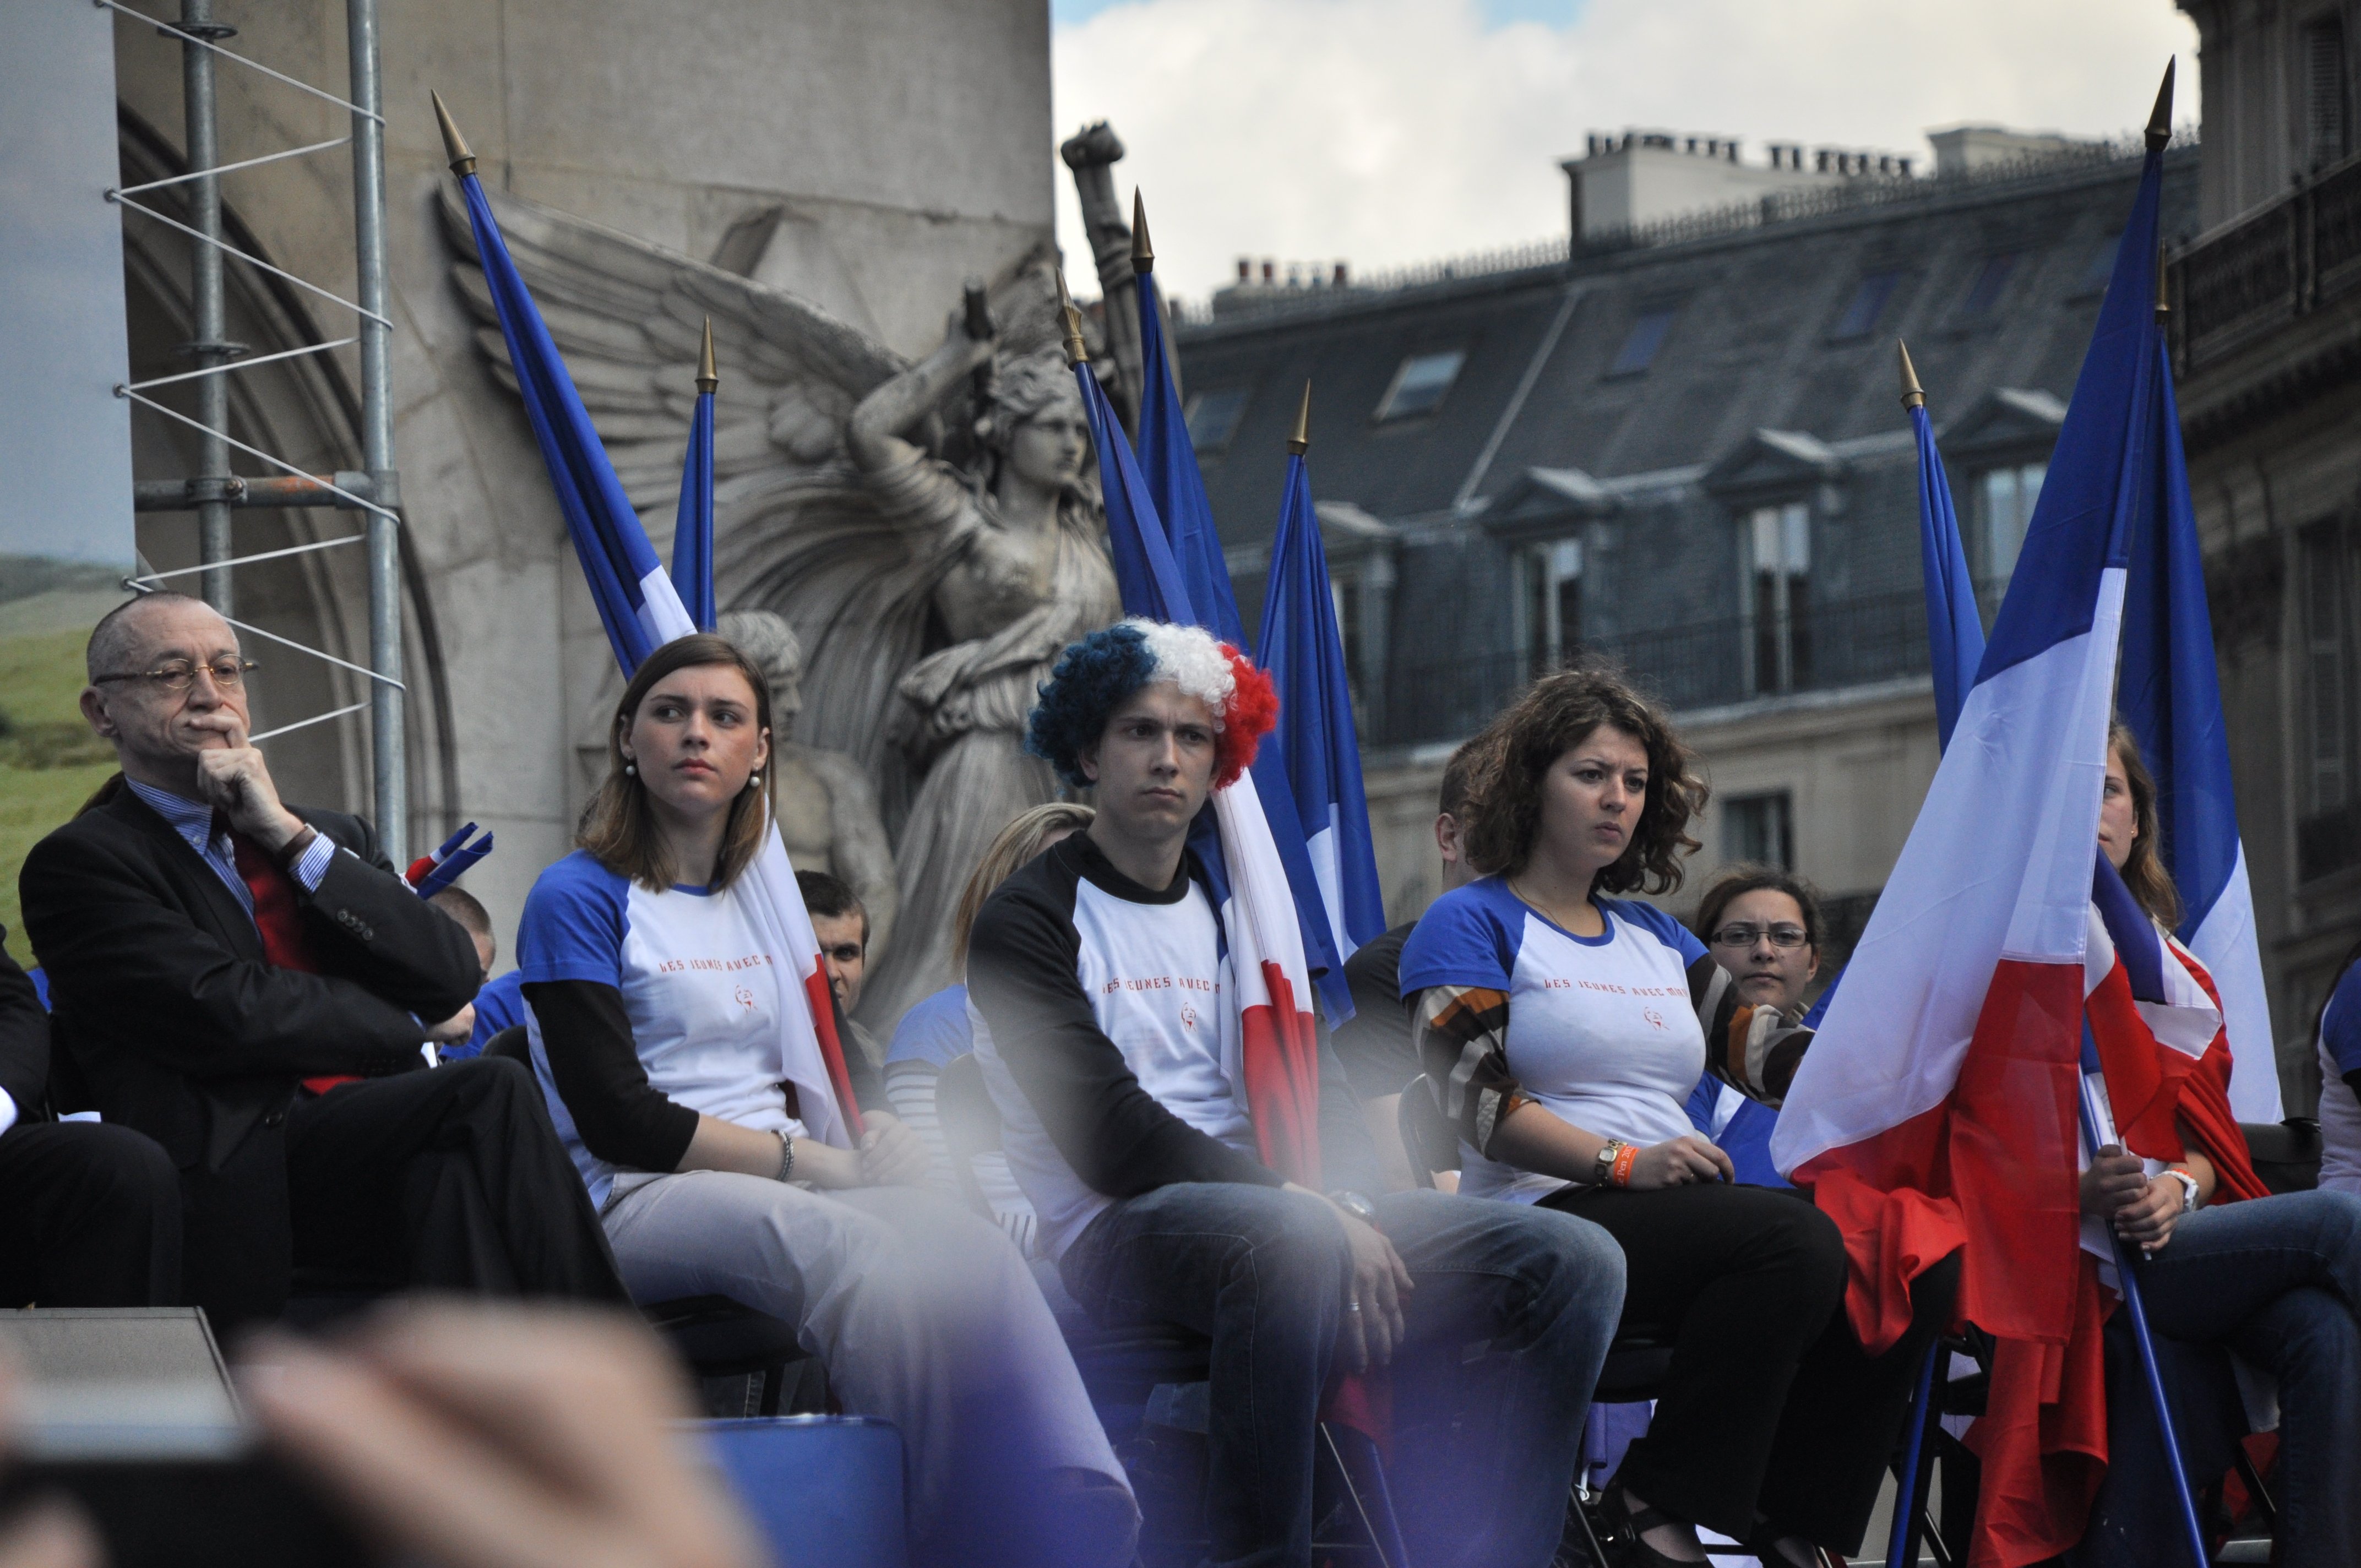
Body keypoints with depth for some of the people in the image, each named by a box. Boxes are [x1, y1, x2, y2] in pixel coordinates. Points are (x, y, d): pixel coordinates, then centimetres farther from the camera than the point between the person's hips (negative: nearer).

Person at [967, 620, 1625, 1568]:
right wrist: (1306, 1205, -18)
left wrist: (1348, 1207, -8)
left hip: (1268, 1204, 7)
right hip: (1118, 1236, -7)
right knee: (1291, 1237, -43)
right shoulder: (1030, 920, 1)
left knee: (1574, 1261, -12)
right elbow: (1107, 1134, -10)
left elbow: (1312, 1083, 15)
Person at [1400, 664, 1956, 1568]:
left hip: (1677, 1219, 7)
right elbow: (1478, 1103, -8)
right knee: (1792, 1239, -33)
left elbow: (1763, 1048, 13)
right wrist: (1624, 1163, -22)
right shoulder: (1471, 926, 5)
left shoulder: (1656, 939, 27)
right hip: (1544, 1222, -7)